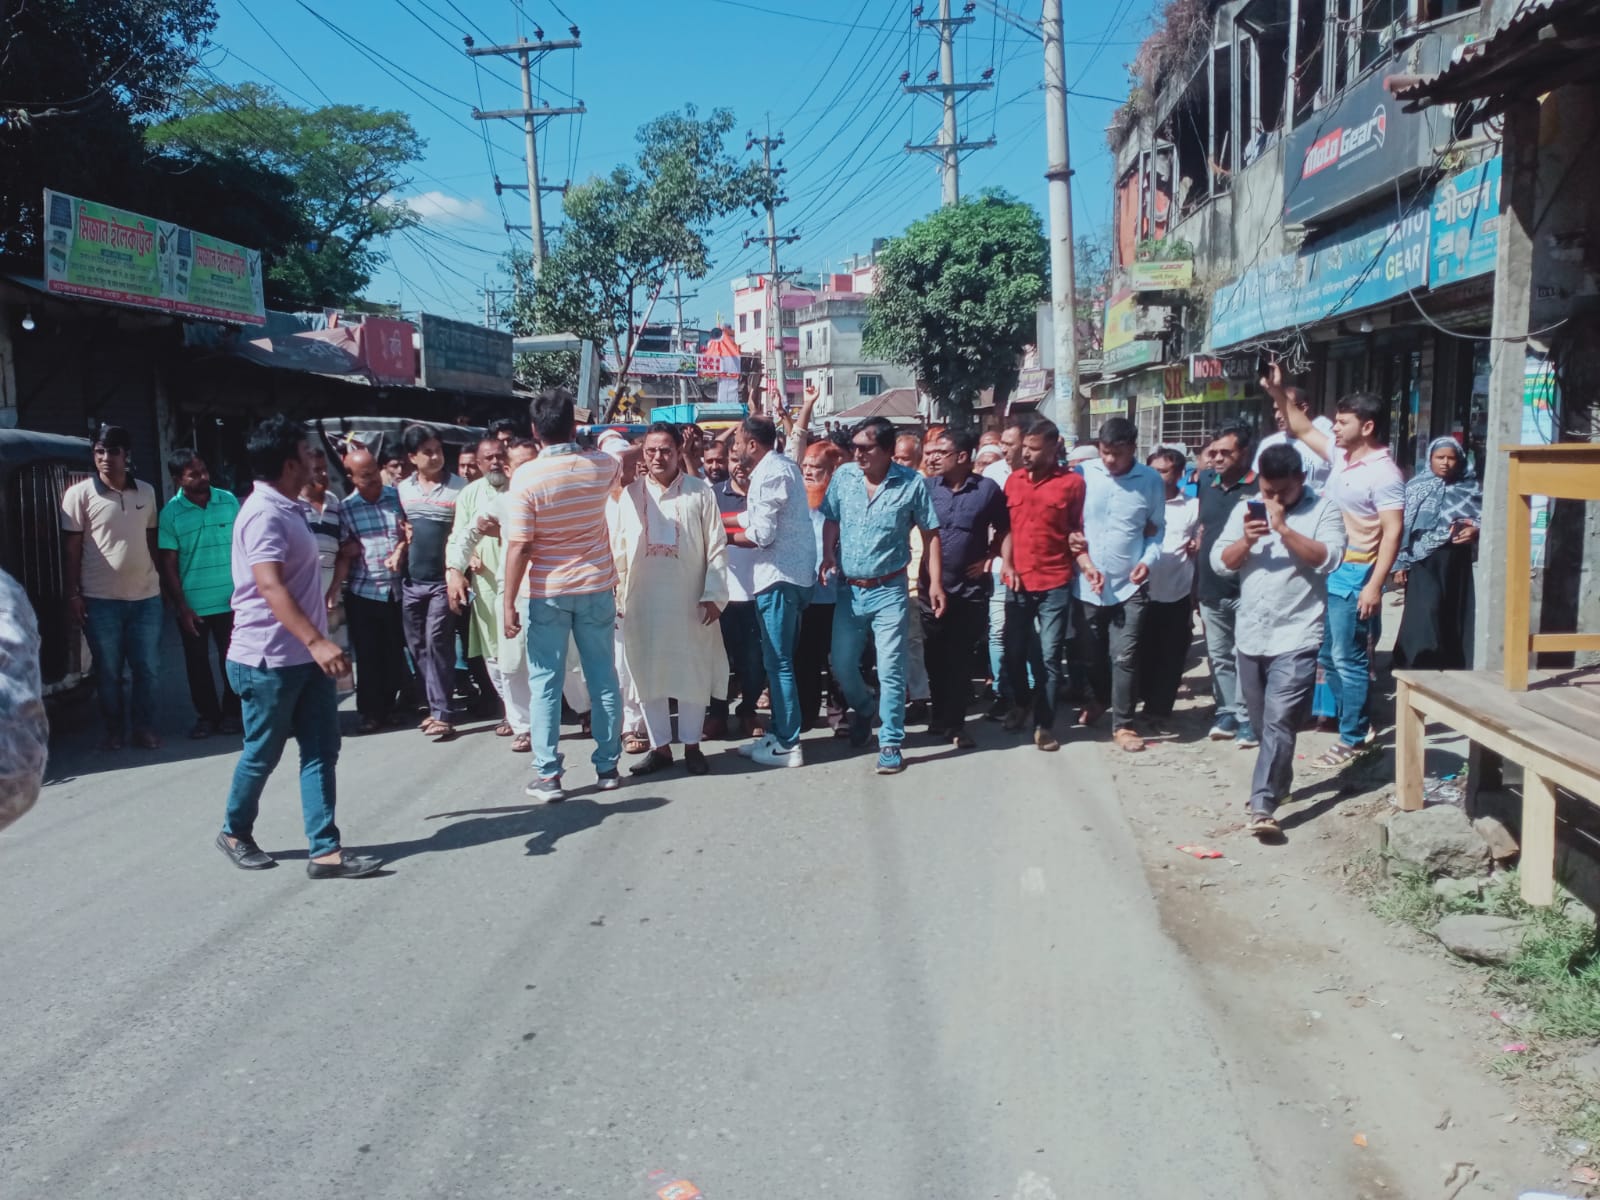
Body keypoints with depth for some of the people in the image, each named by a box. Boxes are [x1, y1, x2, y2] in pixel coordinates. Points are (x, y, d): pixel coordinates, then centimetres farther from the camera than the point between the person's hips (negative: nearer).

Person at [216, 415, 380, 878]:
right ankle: (235, 832, 30)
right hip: (270, 660, -9)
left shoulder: (287, 509, 12)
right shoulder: (264, 514, -18)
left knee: (321, 751, 4)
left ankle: (325, 851, 5)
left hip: (306, 657, 9)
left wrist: (318, 642, 28)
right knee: (262, 754, 8)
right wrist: (317, 642, -38)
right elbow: (270, 586, -29)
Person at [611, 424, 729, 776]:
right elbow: (619, 549, 8)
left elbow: (717, 548, -2)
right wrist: (617, 595, 4)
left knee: (692, 672, 5)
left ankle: (691, 745, 19)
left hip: (689, 600, -2)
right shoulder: (630, 494, 6)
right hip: (642, 600, 2)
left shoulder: (699, 492, -1)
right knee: (648, 673, 7)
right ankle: (660, 746, 19)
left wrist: (714, 595, -8)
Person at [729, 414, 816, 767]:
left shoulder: (770, 473, -15)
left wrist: (725, 537, -3)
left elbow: (761, 535, -18)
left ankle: (787, 744, 0)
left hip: (779, 576, -10)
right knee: (779, 660, 15)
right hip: (792, 573, 10)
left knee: (778, 662, -5)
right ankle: (778, 733, 23)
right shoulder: (781, 466, 16)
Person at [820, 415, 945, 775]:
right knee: (842, 665, 12)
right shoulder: (843, 476, 0)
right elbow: (831, 521, 11)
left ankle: (890, 744, 8)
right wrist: (828, 556, -6)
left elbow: (930, 533, -4)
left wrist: (935, 583, -8)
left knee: (890, 671, -4)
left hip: (889, 591, -4)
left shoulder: (912, 483, -10)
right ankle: (863, 711, 41)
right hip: (848, 590, 4)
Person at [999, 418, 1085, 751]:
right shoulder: (1014, 480, 7)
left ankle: (1044, 724, 10)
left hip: (1055, 584, -3)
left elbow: (1078, 528, 3)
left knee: (1049, 658, 0)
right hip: (1017, 582, 3)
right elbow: (1007, 526, 11)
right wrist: (1006, 564, 1)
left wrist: (1079, 541, -18)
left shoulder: (1072, 482, -3)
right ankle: (1020, 704, 36)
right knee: (1014, 652, 12)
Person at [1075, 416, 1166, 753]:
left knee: (1125, 657, -3)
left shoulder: (1151, 481, -2)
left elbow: (1156, 529, 4)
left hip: (1129, 584, -1)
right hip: (1087, 583, 1)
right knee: (1093, 654, 17)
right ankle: (1100, 697, 44)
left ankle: (1123, 724, 8)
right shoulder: (1084, 473, -4)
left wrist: (1148, 560, -13)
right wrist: (1084, 562, -11)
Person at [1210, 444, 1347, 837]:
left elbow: (1328, 558, -16)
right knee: (1263, 722, 17)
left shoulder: (1323, 509, -3)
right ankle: (1278, 783, 36)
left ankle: (1263, 805, -16)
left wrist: (1284, 528, -21)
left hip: (1296, 637, -5)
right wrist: (1246, 541, -14)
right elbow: (1220, 563, 4)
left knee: (1280, 721, -13)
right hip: (1250, 635, 5)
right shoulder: (1245, 509, 9)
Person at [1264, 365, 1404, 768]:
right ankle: (1357, 720, 28)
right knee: (1328, 656, 15)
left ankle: (1352, 740, 6)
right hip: (1327, 572, 9)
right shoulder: (1341, 454, 8)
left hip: (1354, 577, -9)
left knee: (1348, 660, -3)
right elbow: (1303, 429, 22)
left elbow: (1393, 532, -20)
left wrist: (1374, 586, -25)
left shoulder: (1384, 473, -16)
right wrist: (1279, 393, 10)